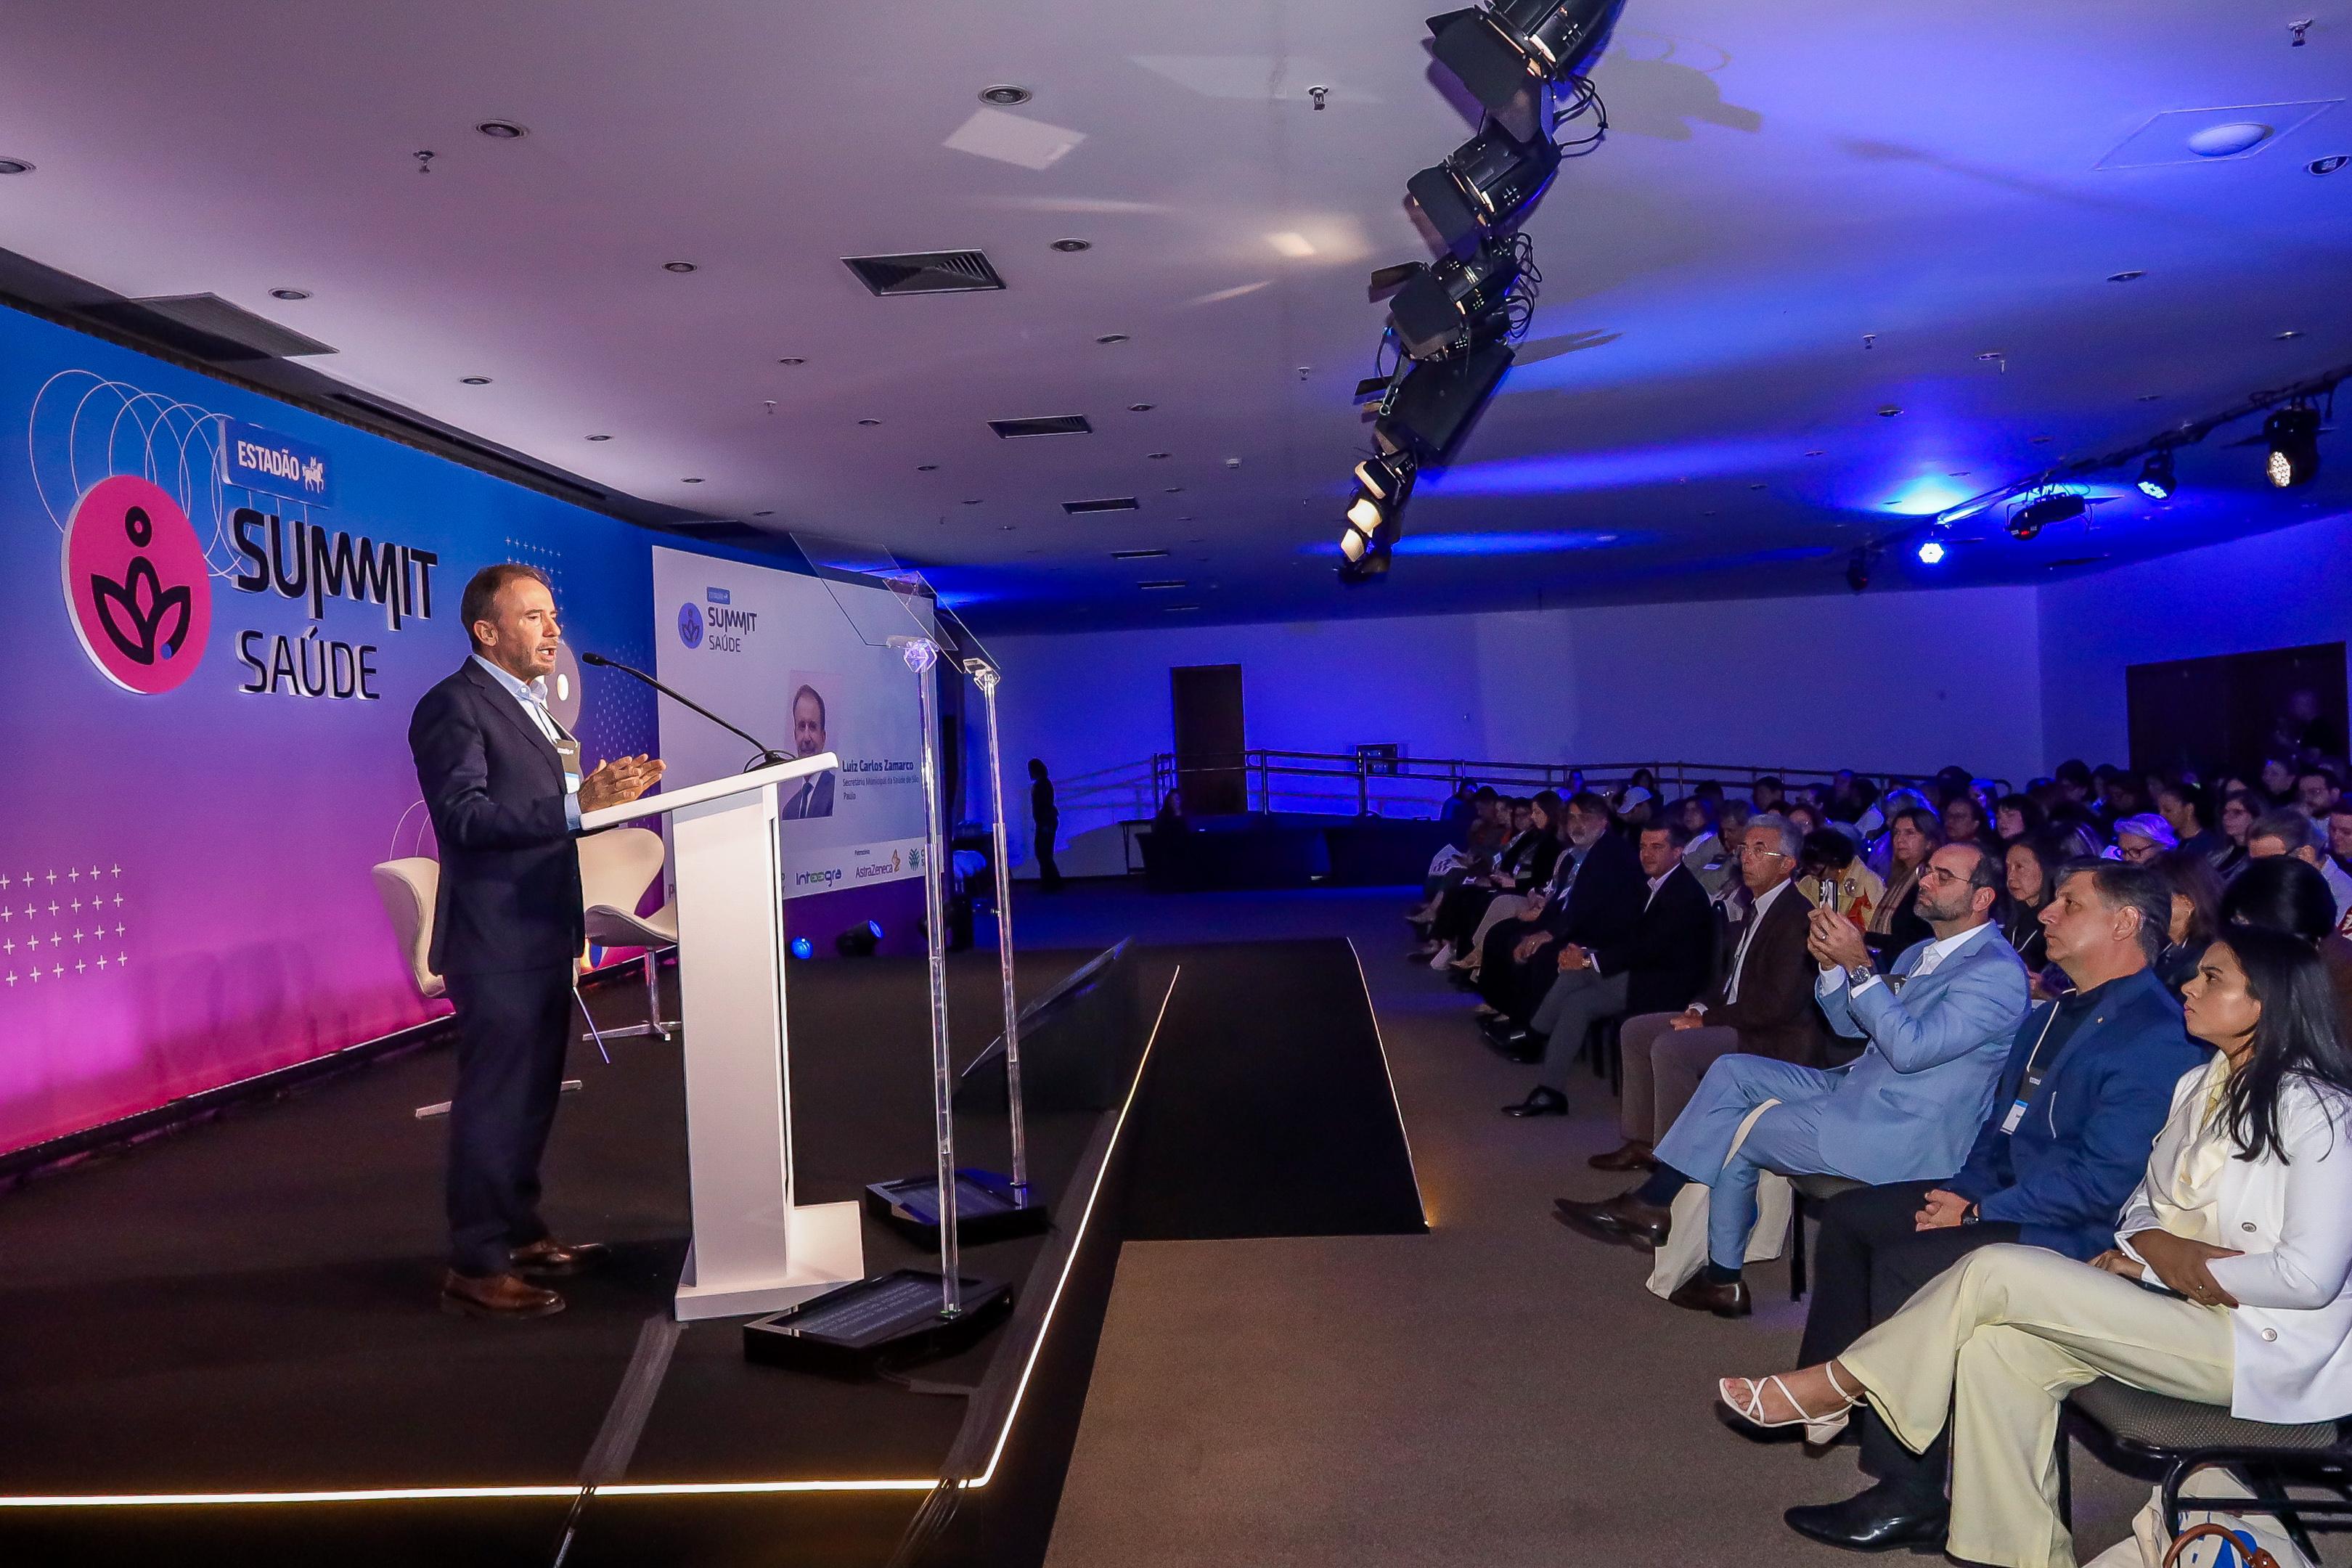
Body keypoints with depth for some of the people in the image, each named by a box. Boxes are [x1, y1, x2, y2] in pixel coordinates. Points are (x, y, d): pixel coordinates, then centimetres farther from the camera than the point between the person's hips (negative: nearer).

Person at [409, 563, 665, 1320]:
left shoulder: (529, 707, 18)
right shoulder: (454, 705, -13)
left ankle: (520, 1231, 31)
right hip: (496, 940, -10)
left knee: (532, 1094, 18)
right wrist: (578, 804, -29)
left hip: (543, 932, 10)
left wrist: (605, 792, 3)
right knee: (494, 1101, -5)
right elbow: (466, 816, -23)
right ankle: (476, 1267, 3)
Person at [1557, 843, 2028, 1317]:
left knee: (1736, 1138, -5)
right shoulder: (1919, 955, 15)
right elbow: (1852, 1026, 18)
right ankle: (1651, 1202, -2)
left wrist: (1859, 966, -25)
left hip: (1905, 1136, -9)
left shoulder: (1997, 971, -16)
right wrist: (1830, 964, 0)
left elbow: (1910, 1048, -26)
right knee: (1732, 1071, -1)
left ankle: (1723, 1277, 14)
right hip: (1856, 1089, 9)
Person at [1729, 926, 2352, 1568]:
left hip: (2264, 1344, -8)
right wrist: (2155, 1247, -8)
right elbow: (2144, 1203, 15)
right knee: (1998, 1347, -17)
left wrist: (2194, 1270, -11)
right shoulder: (2199, 1085, 12)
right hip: (2177, 1311, 8)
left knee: (1996, 1271, -20)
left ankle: (1835, 1385, -4)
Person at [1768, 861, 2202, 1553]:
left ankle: (1909, 1498, -16)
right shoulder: (2049, 1016, 13)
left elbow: (2102, 1181, -25)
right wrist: (1963, 1189, 1)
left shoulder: (2155, 1036, -19)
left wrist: (1978, 1213, -19)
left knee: (1903, 1261, -26)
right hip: (2001, 1193, 10)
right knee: (1849, 1214, 6)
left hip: (2073, 1232, -10)